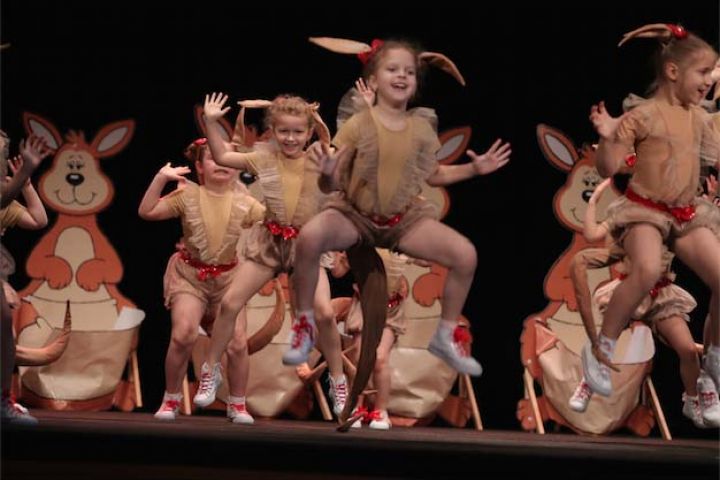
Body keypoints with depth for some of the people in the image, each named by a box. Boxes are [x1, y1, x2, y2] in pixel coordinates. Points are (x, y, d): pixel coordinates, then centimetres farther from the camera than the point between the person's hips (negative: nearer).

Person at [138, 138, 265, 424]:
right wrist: (161, 178, -18)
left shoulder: (244, 202, 0)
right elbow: (147, 211, -10)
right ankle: (171, 400, -2)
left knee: (237, 341, -8)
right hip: (189, 274, -2)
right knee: (184, 334, -20)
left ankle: (237, 405, 11)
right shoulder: (188, 195, -4)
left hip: (227, 277, 2)